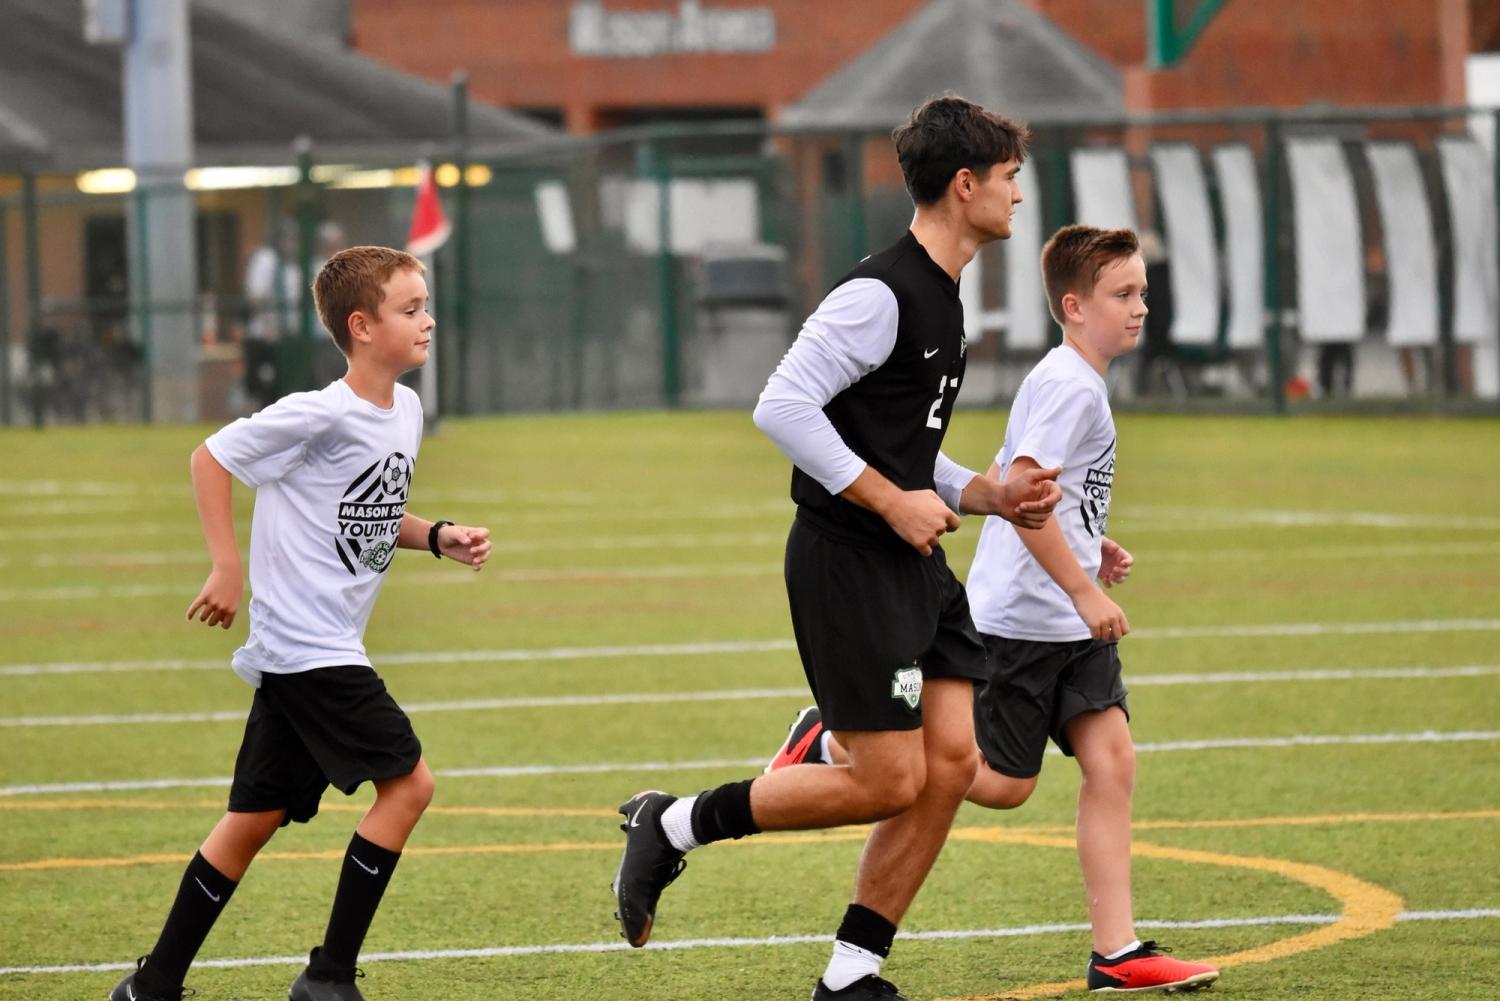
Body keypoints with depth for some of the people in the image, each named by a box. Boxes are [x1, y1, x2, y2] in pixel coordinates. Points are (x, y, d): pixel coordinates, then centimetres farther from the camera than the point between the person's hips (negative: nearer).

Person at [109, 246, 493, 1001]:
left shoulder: (405, 411, 9)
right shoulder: (320, 415, -17)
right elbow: (211, 458, -10)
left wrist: (438, 538, 5)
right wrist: (226, 567, -11)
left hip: (322, 650, 9)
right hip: (305, 647, -9)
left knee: (257, 817, 11)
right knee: (407, 782, -9)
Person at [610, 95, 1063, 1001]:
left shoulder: (943, 300, 15)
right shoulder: (880, 295, -17)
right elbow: (783, 407, -24)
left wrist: (993, 498, 9)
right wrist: (893, 502, -20)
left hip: (915, 563, 10)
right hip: (848, 563, -10)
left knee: (952, 761, 1)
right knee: (890, 781, -9)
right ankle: (674, 826, 6)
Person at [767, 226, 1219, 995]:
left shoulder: (1063, 380, 16)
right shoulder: (1071, 385, -15)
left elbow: (1000, 483, 26)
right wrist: (1084, 590, -23)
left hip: (1071, 626, 9)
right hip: (1020, 619, -9)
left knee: (1111, 759, -2)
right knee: (1002, 783, -2)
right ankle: (833, 745, 13)